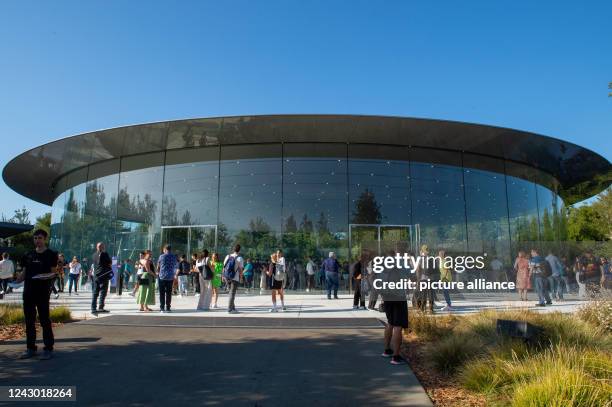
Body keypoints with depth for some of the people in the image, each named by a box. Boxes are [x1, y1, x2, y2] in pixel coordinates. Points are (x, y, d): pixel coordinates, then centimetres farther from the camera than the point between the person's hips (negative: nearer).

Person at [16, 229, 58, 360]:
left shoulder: (51, 254, -1)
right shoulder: (29, 255, 13)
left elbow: (53, 273, -3)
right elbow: (25, 272, 16)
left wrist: (47, 276, -23)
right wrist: (17, 280, -2)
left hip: (43, 291, -5)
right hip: (28, 291, 5)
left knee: (44, 320, -1)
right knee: (29, 320, 10)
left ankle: (48, 349, 5)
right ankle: (30, 348, 21)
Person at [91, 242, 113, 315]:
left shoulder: (94, 255, 11)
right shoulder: (104, 254, -9)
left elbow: (93, 264, 18)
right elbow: (110, 264, -6)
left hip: (95, 275, 7)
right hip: (104, 275, -7)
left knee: (95, 292, 10)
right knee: (103, 291, -4)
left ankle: (93, 309, 11)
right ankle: (100, 308, -9)